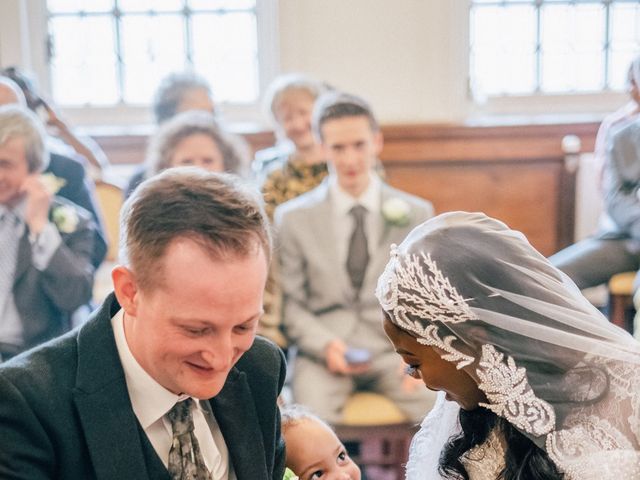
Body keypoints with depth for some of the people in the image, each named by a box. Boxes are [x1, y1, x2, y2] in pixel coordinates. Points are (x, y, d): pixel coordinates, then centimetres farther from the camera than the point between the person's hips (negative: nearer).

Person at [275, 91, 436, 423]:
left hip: (394, 347, 2)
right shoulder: (293, 218, 5)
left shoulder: (416, 213, 8)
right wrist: (326, 345, -13)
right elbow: (291, 305, 5)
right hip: (323, 349, -1)